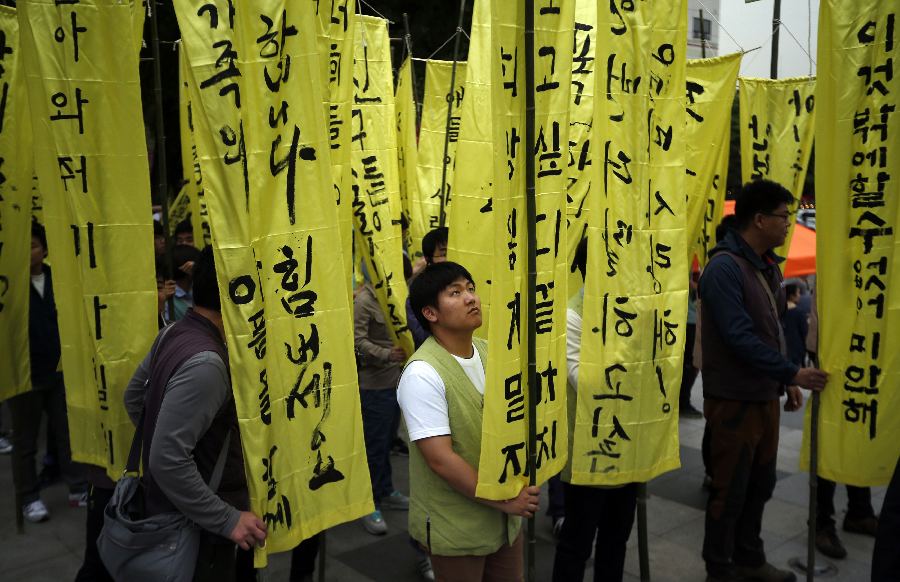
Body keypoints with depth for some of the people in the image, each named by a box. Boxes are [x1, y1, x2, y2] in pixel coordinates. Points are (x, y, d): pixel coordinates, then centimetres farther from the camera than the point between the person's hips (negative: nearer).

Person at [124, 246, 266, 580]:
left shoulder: (173, 333, -1)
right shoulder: (204, 362, -30)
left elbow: (133, 397, 12)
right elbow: (168, 460, -31)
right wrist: (227, 519, -24)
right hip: (194, 525, -9)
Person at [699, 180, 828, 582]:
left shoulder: (769, 266, 10)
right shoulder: (724, 268, -19)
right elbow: (740, 337, -24)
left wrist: (786, 381, 14)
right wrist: (793, 372, -21)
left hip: (766, 395, 9)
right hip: (734, 399, -8)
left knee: (760, 484, 18)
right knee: (730, 489, 4)